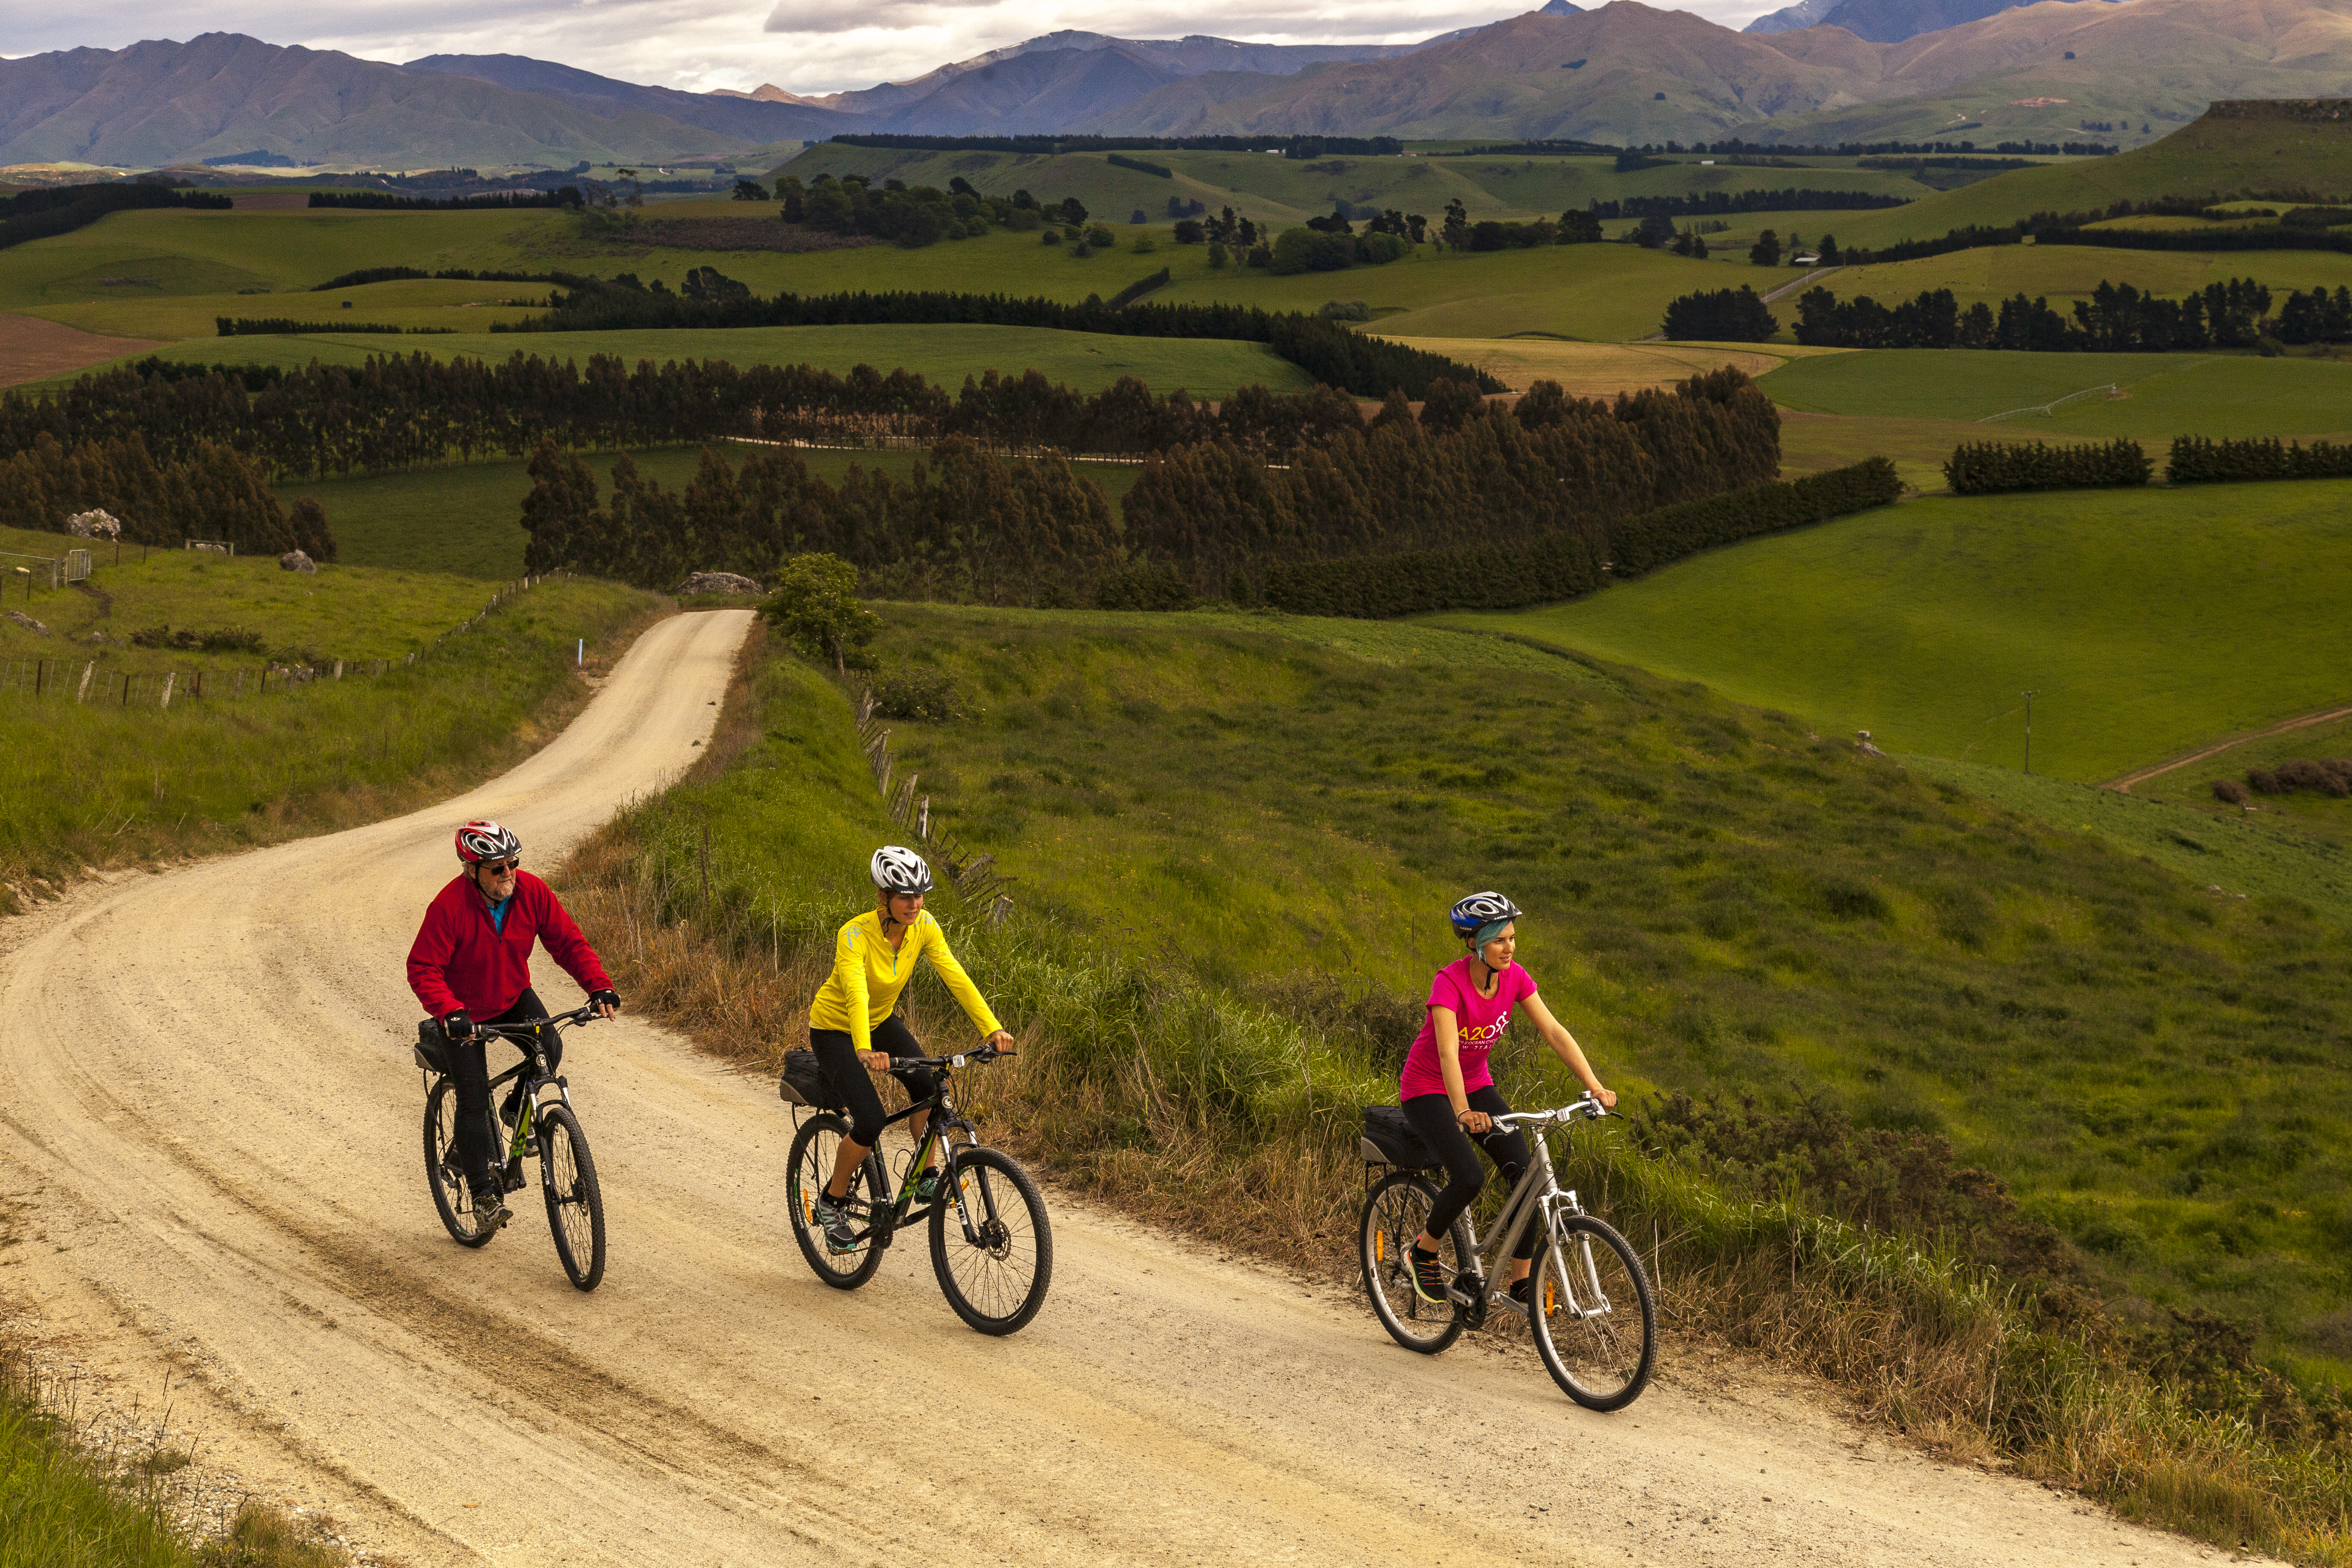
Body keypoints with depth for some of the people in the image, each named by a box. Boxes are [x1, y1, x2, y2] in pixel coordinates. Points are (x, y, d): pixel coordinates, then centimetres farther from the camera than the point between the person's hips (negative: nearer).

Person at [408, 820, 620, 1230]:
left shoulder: (532, 892, -18)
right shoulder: (449, 906, -28)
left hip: (514, 997, 3)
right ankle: (483, 1193, 5)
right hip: (465, 1012, -3)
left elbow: (569, 943, -12)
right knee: (473, 1100, -7)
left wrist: (600, 987, -25)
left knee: (548, 1047, -24)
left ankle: (517, 1108, 6)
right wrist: (450, 1012, -43)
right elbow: (423, 969, -27)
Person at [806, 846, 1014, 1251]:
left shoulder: (923, 927, -17)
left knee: (927, 1084, -22)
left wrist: (992, 1029, -36)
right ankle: (832, 1203, 5)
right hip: (835, 1029, -5)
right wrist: (865, 1051, -63)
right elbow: (855, 994, -46)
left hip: (881, 1021, 5)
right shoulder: (855, 935, -32)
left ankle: (926, 1177, -4)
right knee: (870, 1123, -19)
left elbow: (956, 977, -23)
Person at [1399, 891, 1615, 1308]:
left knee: (1524, 1174, -11)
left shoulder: (1515, 978, -11)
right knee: (1470, 1177, -25)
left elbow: (1554, 1032, -13)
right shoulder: (1450, 983, -28)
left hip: (1476, 1085, 6)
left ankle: (1520, 1285, 0)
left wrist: (1595, 1086, -24)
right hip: (1428, 1089, -6)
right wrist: (1463, 1113, -54)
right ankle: (1425, 1250, 3)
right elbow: (1448, 1053, -40)